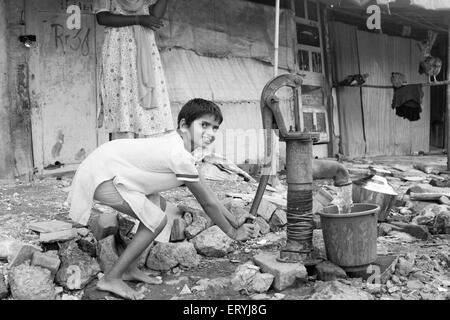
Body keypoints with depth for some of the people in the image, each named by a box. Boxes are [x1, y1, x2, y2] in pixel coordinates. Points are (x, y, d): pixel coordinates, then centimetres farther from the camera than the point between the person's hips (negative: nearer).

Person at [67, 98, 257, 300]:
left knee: (158, 204, 14)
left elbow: (206, 193, 13)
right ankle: (111, 279, 0)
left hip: (109, 167, 10)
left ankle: (129, 269, 19)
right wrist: (232, 233, 1)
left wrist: (235, 221, 15)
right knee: (157, 220, -11)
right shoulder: (180, 156, -23)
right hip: (100, 176, -10)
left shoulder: (177, 143, 7)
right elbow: (207, 203, -13)